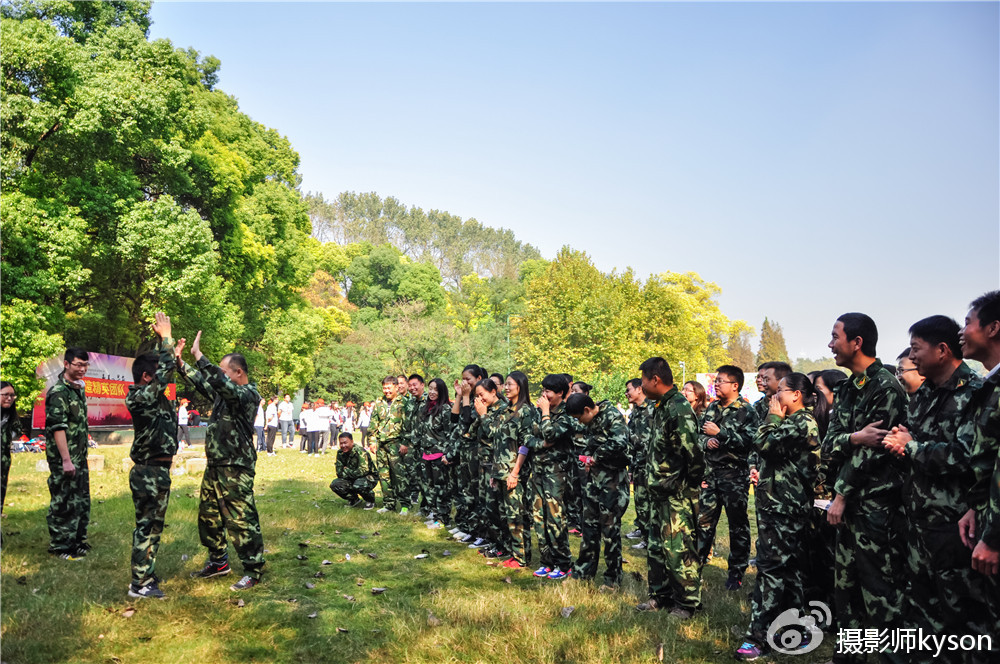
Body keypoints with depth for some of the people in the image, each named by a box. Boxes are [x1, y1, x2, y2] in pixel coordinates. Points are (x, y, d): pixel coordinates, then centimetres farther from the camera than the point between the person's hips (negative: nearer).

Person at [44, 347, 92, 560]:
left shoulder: (79, 389, 12)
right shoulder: (58, 392, -16)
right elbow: (58, 428, -22)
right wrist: (66, 460, -25)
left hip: (80, 457, 9)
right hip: (64, 459, -9)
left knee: (82, 501, 16)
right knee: (64, 503, -1)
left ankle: (78, 541, 28)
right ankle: (60, 546, 10)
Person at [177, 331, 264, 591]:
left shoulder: (248, 394, -15)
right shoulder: (226, 393, 12)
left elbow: (220, 382, -30)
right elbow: (202, 382, 22)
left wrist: (198, 355, -27)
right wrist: (181, 363, 11)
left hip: (235, 469, -10)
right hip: (214, 465, 10)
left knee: (241, 520, -5)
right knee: (208, 516, 19)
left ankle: (253, 570, 6)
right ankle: (218, 562, 34)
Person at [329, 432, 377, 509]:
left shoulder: (360, 451, -23)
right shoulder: (340, 453, -4)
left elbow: (363, 471, -30)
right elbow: (339, 473, -3)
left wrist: (346, 471, -18)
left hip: (369, 477, -6)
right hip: (353, 479, 7)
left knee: (358, 485, -38)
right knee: (334, 485, -13)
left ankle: (370, 501, -5)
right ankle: (354, 500, 9)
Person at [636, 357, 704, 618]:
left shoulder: (679, 410, -21)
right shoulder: (661, 407, 11)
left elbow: (693, 453, -25)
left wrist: (687, 484, -14)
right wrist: (654, 480, 15)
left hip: (678, 494, -10)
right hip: (660, 491, 10)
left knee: (679, 548, 0)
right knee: (657, 545, 18)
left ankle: (687, 602, 14)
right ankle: (661, 595, 31)